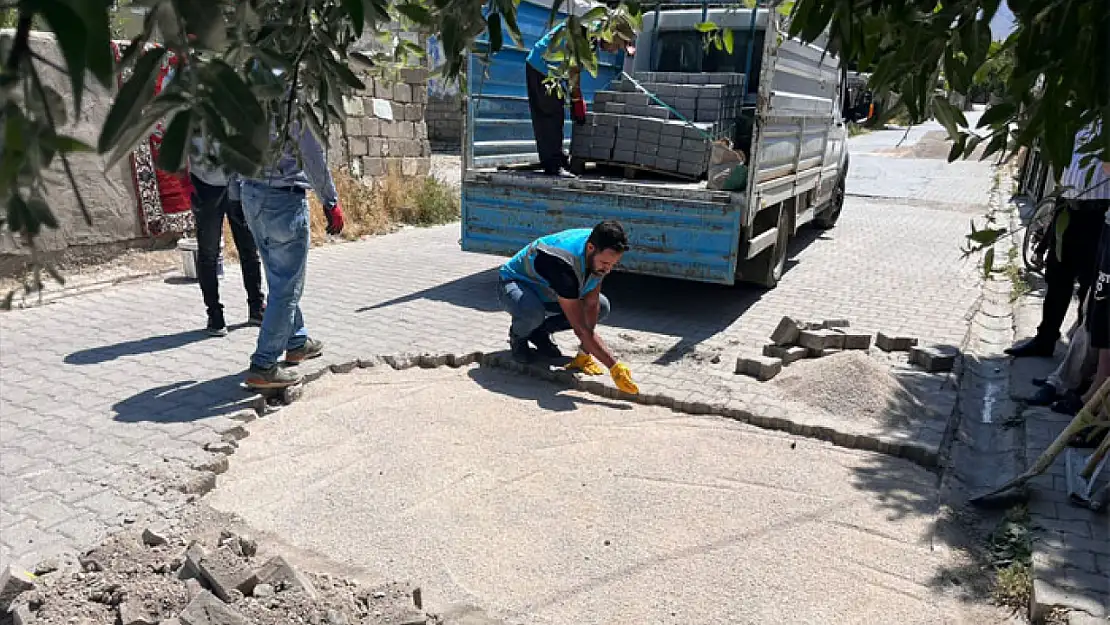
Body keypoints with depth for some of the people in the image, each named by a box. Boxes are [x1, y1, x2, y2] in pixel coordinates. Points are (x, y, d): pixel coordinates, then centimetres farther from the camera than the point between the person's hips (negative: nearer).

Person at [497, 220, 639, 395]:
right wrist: (614, 366, -42)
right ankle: (518, 335, -3)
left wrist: (584, 355, -18)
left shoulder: (600, 250, -21)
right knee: (532, 312, -40)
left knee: (602, 307, -6)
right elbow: (580, 328, -40)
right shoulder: (564, 264, -42)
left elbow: (591, 304, -14)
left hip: (548, 291, 7)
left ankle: (540, 331, 7)